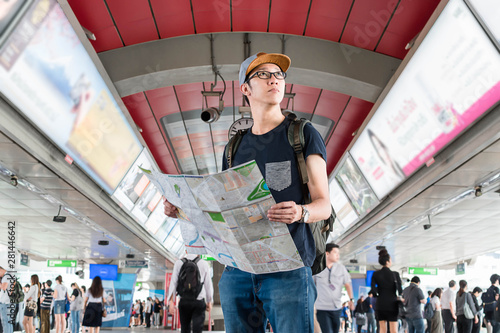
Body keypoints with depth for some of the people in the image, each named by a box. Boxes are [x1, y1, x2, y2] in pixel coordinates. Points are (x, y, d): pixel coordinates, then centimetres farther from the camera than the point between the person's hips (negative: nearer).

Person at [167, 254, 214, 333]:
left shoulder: (179, 263, 1)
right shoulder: (204, 264, -2)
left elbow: (173, 283, -2)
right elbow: (208, 284, 2)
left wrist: (171, 301, -3)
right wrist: (209, 302, 13)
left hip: (184, 301, 2)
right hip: (199, 302, -2)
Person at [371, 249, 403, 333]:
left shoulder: (375, 274, 0)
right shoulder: (395, 274, -8)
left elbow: (373, 289, -6)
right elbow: (400, 290, -7)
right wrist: (400, 298, 11)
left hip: (380, 303, 3)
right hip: (392, 304, -3)